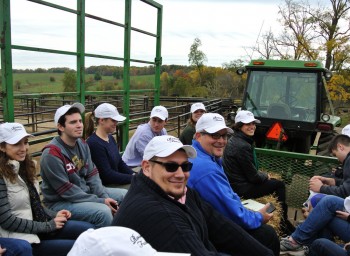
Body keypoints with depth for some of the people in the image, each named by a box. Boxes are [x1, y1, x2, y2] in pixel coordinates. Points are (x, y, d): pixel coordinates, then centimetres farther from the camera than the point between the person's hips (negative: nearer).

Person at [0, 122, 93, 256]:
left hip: (36, 226, 8)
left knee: (89, 229, -5)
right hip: (20, 239, -8)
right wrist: (48, 226, -15)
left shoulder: (24, 166, 8)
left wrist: (54, 215, -1)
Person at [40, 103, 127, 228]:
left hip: (85, 192, 8)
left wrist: (105, 197, -12)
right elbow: (67, 192, -22)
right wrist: (100, 201, -20)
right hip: (60, 202, -8)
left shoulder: (82, 144, 2)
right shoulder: (52, 154, -22)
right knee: (103, 211, -31)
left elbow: (92, 175, 4)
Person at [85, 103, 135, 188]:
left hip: (116, 181, 9)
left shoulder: (110, 138, 10)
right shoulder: (94, 143, -19)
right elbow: (107, 175, -20)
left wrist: (134, 175, -3)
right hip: (105, 186, -9)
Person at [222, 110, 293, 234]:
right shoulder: (242, 146, -24)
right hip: (241, 189, -10)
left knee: (276, 182, 20)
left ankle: (284, 221, 26)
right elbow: (253, 177, -18)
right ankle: (284, 227, 14)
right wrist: (265, 176, 0)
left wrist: (260, 173, 7)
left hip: (236, 182, 10)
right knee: (279, 184, 0)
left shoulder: (234, 140, 8)